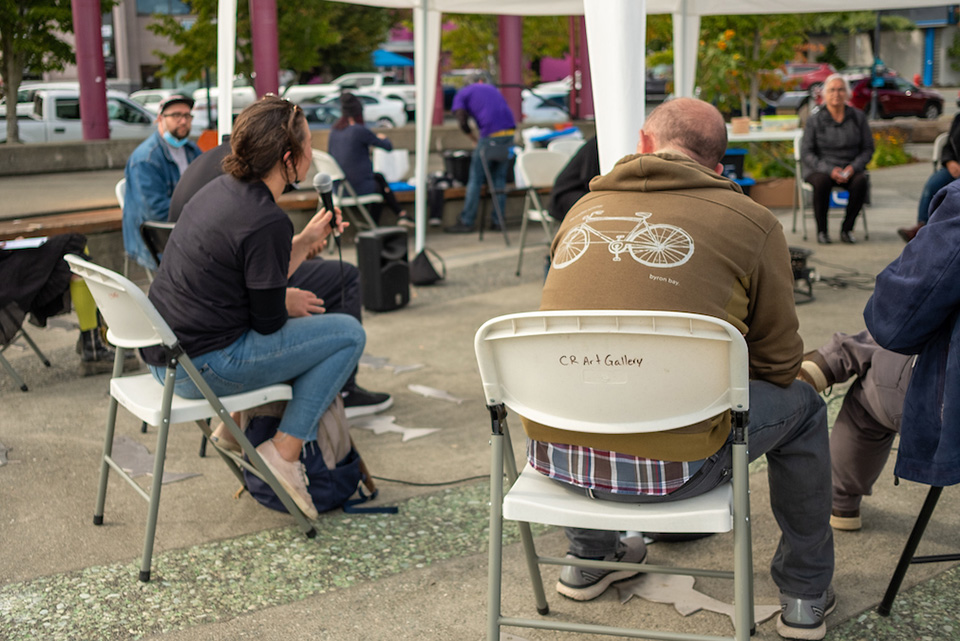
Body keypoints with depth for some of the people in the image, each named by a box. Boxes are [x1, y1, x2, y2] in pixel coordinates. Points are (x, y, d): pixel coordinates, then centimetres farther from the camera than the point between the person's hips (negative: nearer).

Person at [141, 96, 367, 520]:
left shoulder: (221, 189, 7)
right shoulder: (267, 222, -21)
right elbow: (268, 320, -14)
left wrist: (307, 241, 15)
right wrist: (291, 303, 7)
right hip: (203, 366, -10)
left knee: (306, 325, 29)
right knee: (349, 333, -2)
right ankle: (284, 453, 0)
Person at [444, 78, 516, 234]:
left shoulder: (460, 96, 12)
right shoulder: (490, 88, 29)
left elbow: (463, 123, -2)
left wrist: (476, 140, 12)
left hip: (491, 134, -5)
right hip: (510, 132, 5)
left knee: (476, 179, 2)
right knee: (500, 178, 12)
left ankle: (466, 222, 4)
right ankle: (498, 220, 10)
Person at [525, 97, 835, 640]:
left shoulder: (584, 209, 14)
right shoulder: (753, 223, 1)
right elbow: (779, 362, 8)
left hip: (554, 453, 4)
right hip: (671, 466, -4)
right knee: (801, 405, 22)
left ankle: (589, 556, 47)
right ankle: (806, 595, 34)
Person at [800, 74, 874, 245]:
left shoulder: (858, 117, 4)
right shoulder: (814, 120, -2)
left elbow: (868, 149, 6)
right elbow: (806, 153, -4)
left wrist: (853, 167, -13)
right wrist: (829, 170, -18)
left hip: (851, 168, 2)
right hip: (820, 168, -2)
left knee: (861, 181, -31)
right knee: (822, 181, -36)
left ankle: (847, 229, -15)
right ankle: (821, 230, -19)